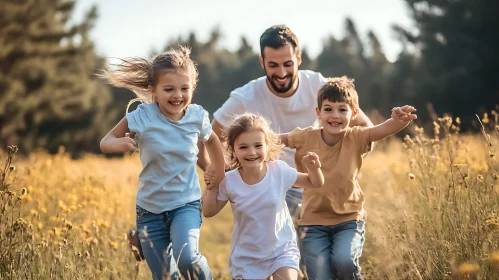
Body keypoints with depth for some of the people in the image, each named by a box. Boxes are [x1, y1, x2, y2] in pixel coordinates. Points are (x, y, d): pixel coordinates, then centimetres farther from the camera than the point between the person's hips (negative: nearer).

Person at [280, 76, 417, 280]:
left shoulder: (355, 139, -7)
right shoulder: (306, 138, -4)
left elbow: (382, 130, -24)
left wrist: (398, 121, -46)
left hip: (349, 219, -1)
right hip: (314, 221, 1)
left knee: (344, 261, -27)